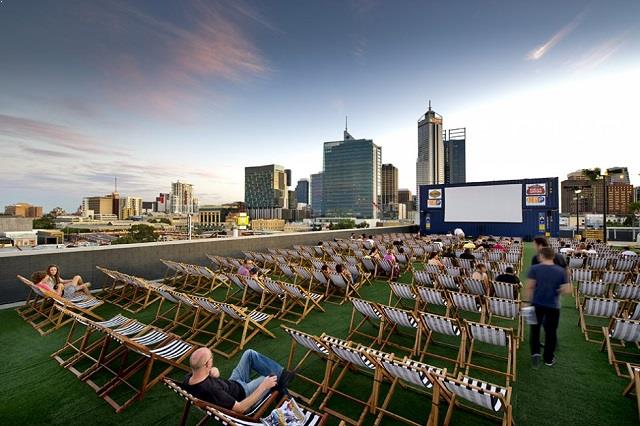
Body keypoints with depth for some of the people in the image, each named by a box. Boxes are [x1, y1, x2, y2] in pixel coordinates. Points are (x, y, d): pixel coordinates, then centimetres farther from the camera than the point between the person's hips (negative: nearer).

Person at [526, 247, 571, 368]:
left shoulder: (534, 268, -11)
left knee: (535, 328, 17)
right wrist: (558, 290, 14)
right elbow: (567, 290, -6)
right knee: (551, 331, 14)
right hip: (553, 305, 1)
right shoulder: (561, 271, -5)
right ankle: (548, 358, 24)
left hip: (537, 304, -1)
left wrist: (528, 301, -4)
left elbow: (529, 287, -13)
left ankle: (535, 352, 5)